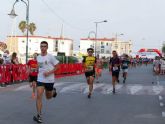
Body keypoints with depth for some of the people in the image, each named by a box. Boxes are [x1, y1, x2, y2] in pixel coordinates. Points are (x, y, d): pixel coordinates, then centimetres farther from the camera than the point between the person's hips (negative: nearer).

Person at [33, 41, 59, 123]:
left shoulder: (50, 57, -12)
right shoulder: (38, 57, 4)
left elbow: (57, 66, -9)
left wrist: (49, 72, -19)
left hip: (49, 80, -3)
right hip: (40, 79, 3)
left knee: (48, 97, 15)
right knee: (39, 96, -13)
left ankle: (53, 91, 50)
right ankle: (39, 115, -8)